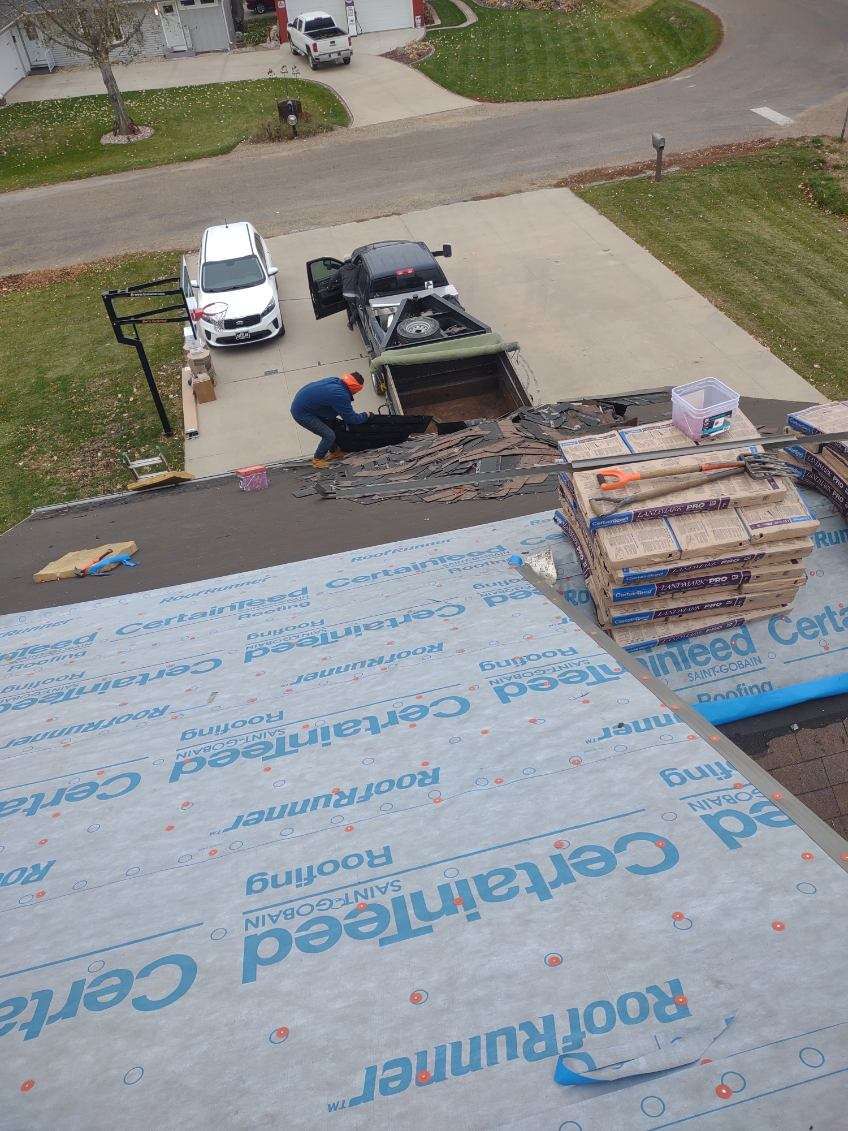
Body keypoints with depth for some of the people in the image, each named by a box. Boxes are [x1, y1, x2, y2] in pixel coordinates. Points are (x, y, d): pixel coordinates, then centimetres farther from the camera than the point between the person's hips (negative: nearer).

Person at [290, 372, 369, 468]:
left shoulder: (336, 381, -2)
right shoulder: (340, 395, -28)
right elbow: (351, 418, -17)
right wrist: (365, 416, 0)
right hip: (301, 413, -9)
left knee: (332, 424, 19)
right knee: (329, 435, -7)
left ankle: (333, 451, 34)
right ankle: (317, 460, 12)